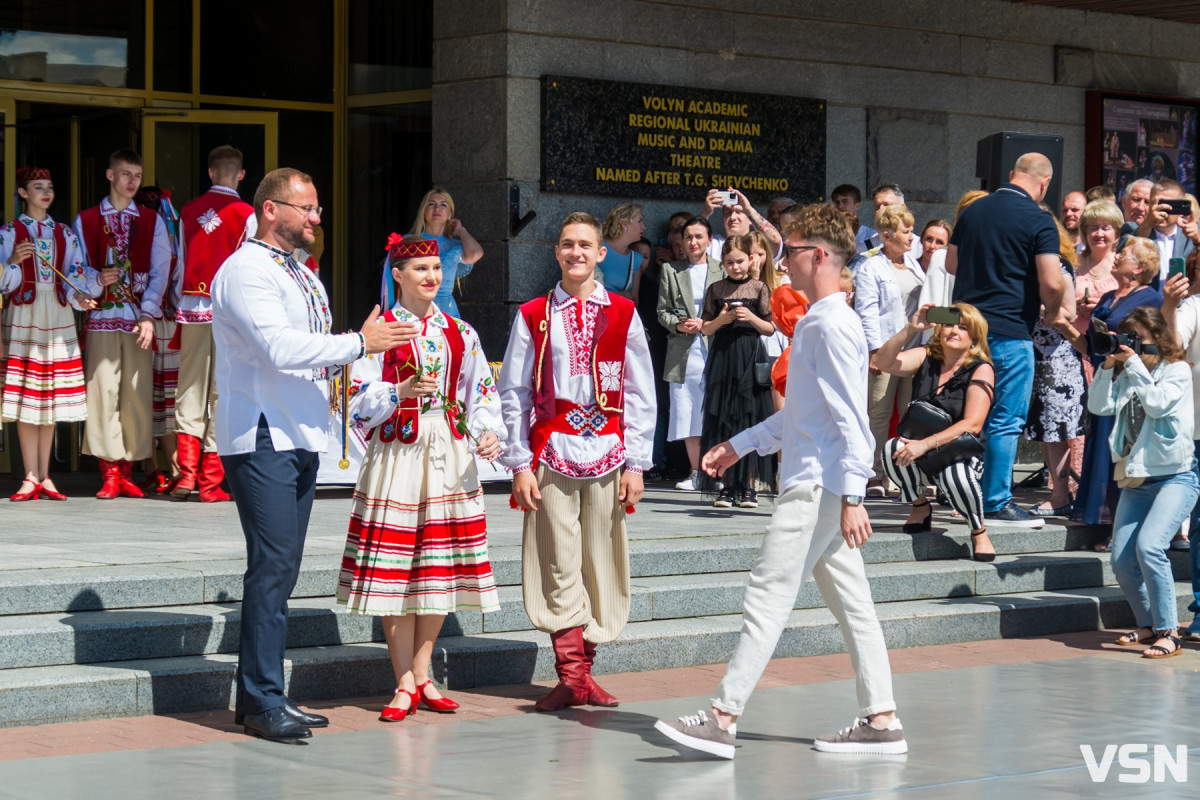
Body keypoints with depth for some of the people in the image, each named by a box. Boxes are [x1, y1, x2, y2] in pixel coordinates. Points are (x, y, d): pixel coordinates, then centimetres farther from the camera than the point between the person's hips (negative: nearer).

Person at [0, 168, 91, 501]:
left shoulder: (65, 234, 12)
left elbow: (75, 275, 6)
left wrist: (79, 296, -14)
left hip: (58, 319, 3)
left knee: (51, 399, 3)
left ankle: (44, 477, 7)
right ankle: (31, 478, -3)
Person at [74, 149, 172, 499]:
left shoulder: (151, 221, 11)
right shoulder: (86, 220, 9)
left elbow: (160, 271, 5)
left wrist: (148, 314, -5)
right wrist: (96, 281, -14)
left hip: (139, 319, 1)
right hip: (101, 317, -1)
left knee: (138, 394, -1)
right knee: (103, 392, -6)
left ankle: (127, 472, 6)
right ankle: (110, 473, -2)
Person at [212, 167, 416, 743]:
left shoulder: (303, 277, 21)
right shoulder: (246, 271, -10)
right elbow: (279, 348, -22)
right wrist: (359, 343, -16)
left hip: (301, 436, 9)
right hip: (262, 437, -9)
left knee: (282, 570, 9)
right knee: (273, 566, -12)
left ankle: (260, 697, 14)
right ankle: (262, 703, -10)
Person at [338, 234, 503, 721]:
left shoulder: (459, 333, 10)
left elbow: (482, 392, 11)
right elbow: (360, 402, -6)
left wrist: (488, 433, -7)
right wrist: (402, 391, -21)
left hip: (449, 460, 4)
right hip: (396, 456, -4)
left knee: (438, 568, 6)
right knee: (394, 568, -4)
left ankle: (421, 676, 16)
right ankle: (406, 685, 3)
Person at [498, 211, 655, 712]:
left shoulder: (623, 315, 7)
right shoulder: (533, 317, 6)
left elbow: (640, 395, 7)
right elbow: (513, 395, 6)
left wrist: (635, 464, 0)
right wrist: (519, 464, -1)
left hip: (607, 452, 1)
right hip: (551, 453, -1)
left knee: (601, 562, 3)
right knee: (559, 566, -3)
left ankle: (584, 669, 12)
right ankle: (571, 676, 0)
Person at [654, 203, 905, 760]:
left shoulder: (833, 325, -14)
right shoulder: (815, 322, 17)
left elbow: (850, 418, -20)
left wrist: (851, 497, -24)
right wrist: (739, 446, 28)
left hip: (817, 487, -10)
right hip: (815, 485, 10)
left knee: (767, 597, -10)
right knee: (850, 602, 9)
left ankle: (723, 719, -9)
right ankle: (880, 720, 12)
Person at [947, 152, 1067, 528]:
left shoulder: (973, 211, 9)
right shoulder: (1037, 220, -11)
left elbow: (951, 263, 19)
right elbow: (1051, 282, -17)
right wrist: (1053, 313, 2)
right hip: (1010, 329, -7)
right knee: (1006, 419, -2)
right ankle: (997, 503, 0)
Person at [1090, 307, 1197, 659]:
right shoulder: (1128, 376, 12)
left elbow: (1157, 404, -17)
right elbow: (1099, 406, 0)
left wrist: (1134, 363, -15)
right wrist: (1108, 366, -9)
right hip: (1137, 480, 7)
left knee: (1149, 546, -25)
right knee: (1121, 561, 1)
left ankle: (1169, 633, -18)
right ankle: (1148, 625, 21)